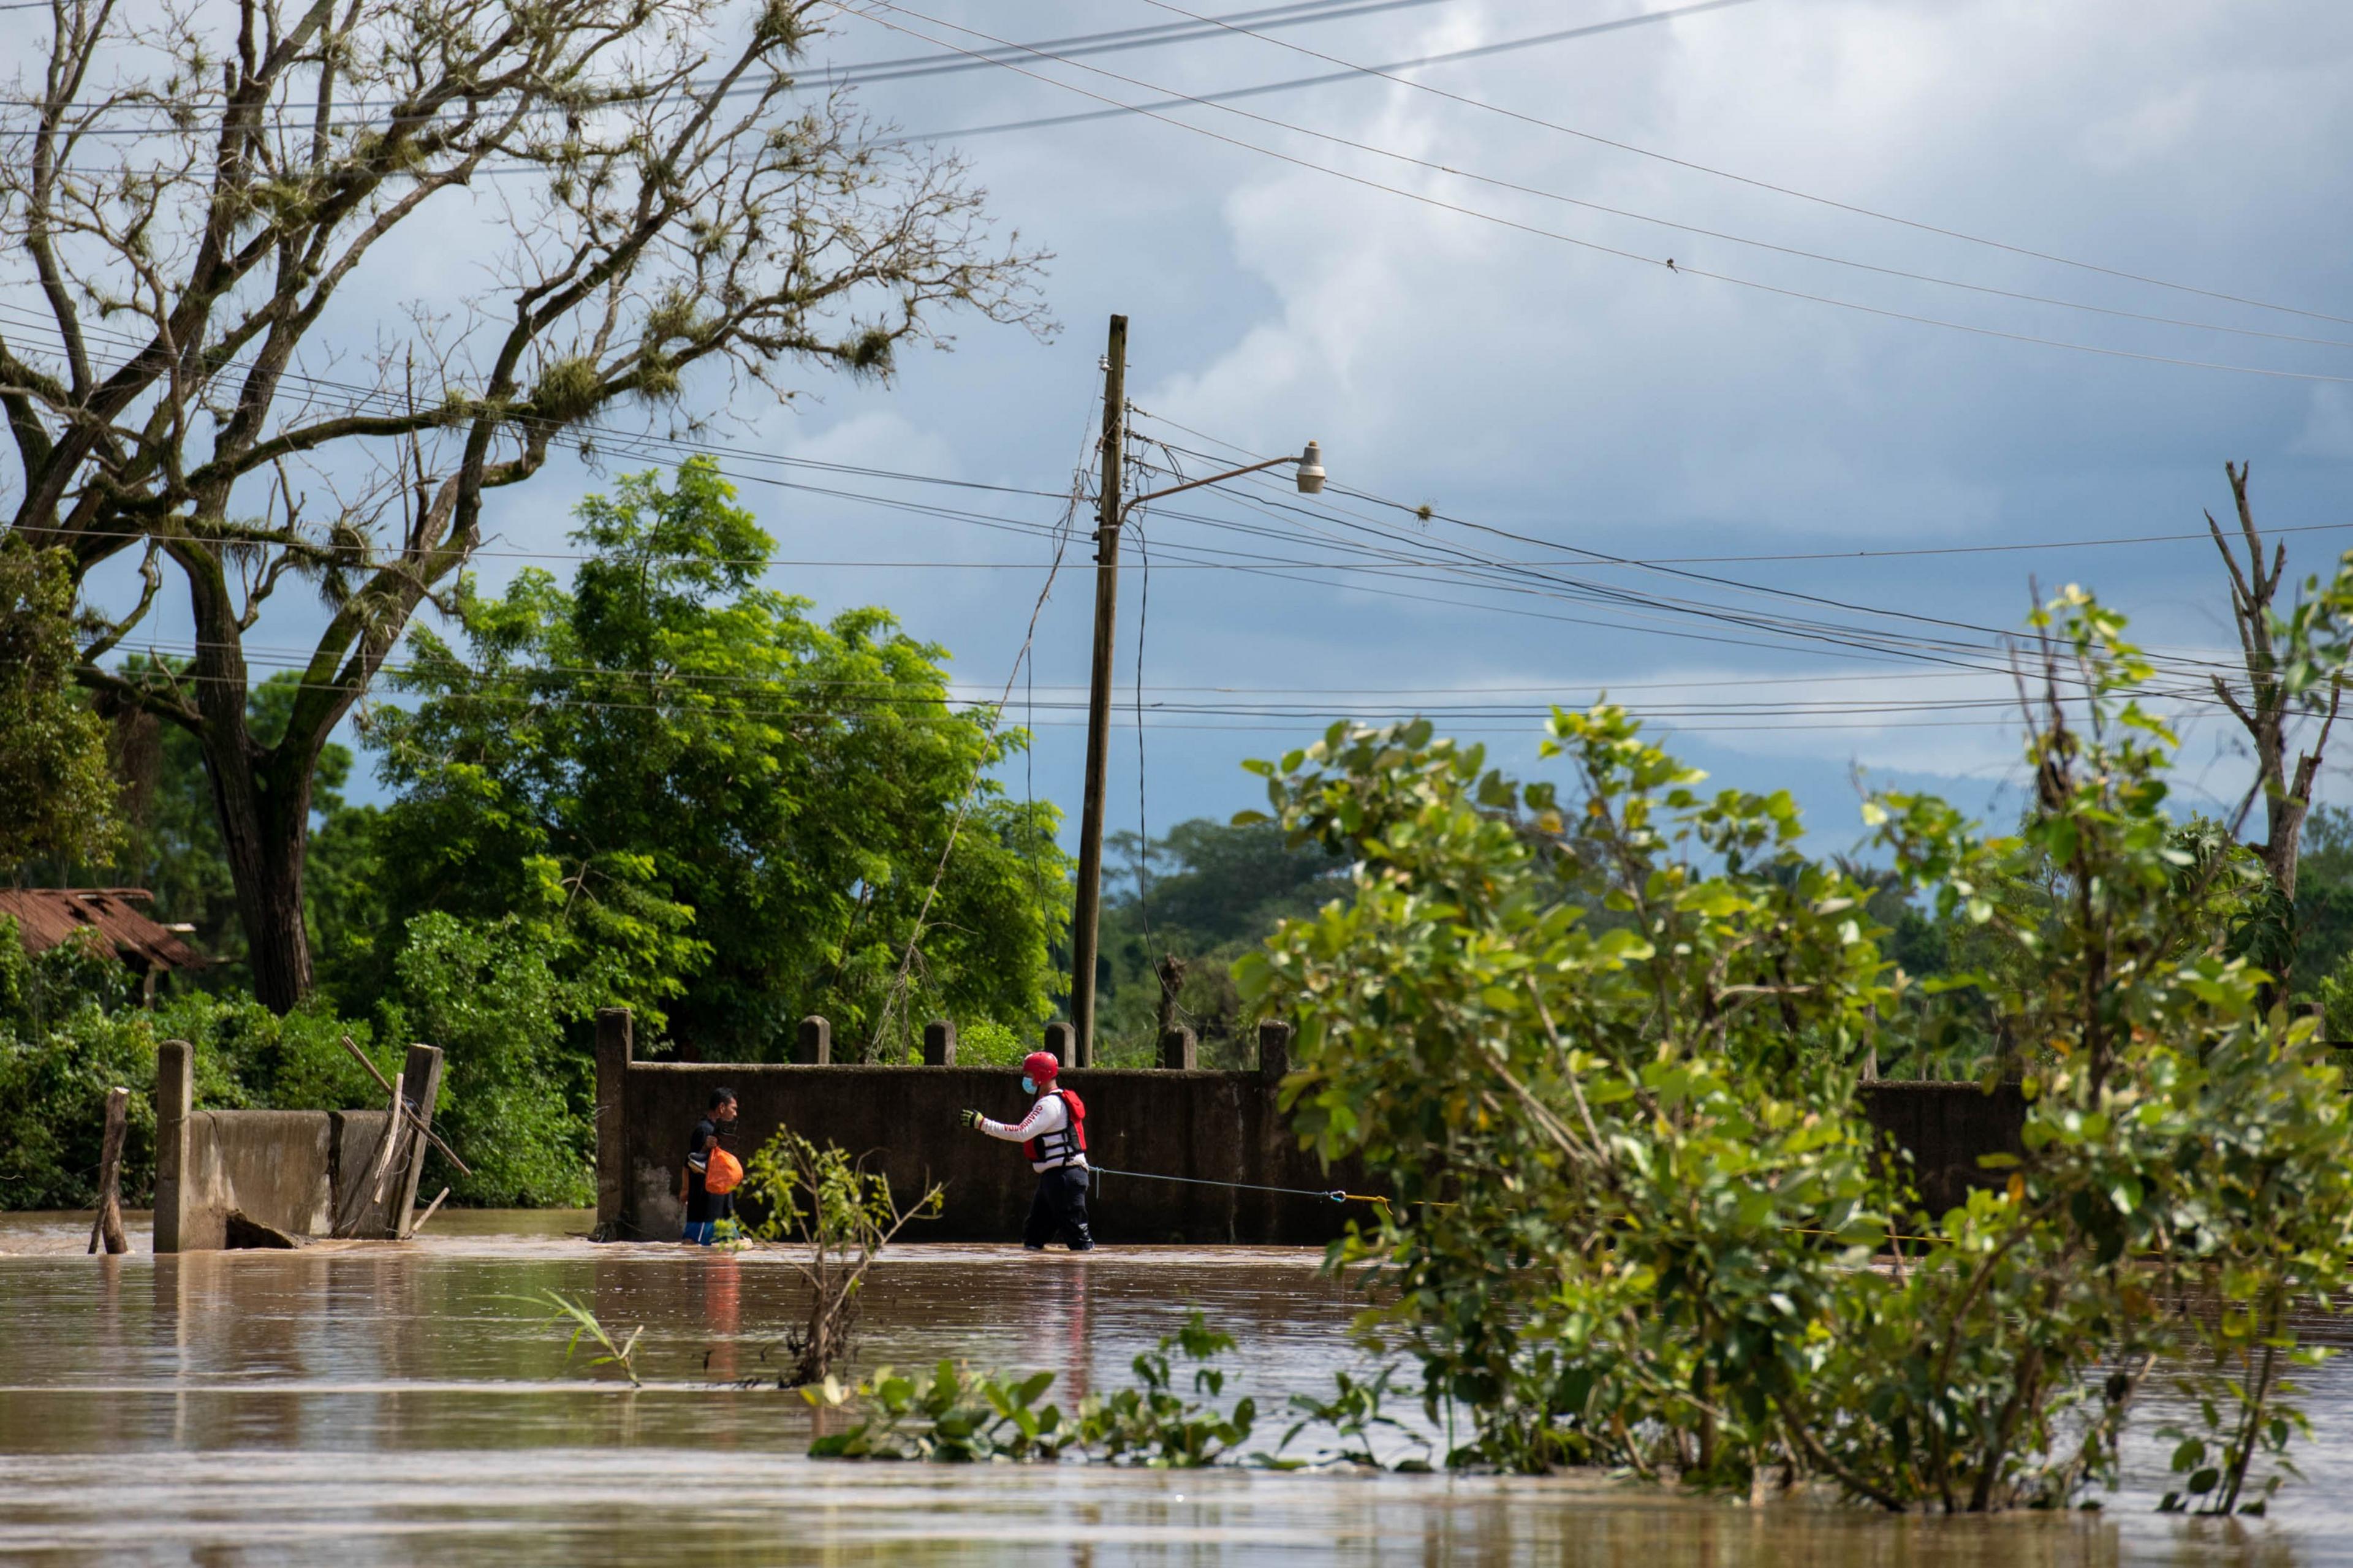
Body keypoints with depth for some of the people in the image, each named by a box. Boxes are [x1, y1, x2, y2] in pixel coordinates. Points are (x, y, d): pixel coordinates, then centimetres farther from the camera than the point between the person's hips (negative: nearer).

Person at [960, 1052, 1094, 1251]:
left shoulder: (1051, 1104, -16)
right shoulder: (1060, 1101, 18)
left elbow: (1022, 1133, -26)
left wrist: (982, 1123, -26)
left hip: (1064, 1176, -11)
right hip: (1052, 1177, 11)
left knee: (1078, 1238, -11)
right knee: (1033, 1236, 12)